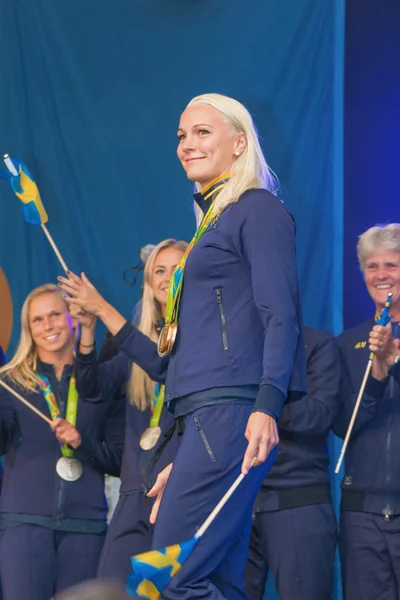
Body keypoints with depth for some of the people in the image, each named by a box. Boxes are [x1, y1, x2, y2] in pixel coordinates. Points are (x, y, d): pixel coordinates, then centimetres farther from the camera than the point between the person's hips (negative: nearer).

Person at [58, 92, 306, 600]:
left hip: (234, 413, -9)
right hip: (206, 421, 9)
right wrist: (103, 313, 32)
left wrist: (267, 407, -26)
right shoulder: (211, 226, 26)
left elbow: (281, 317, -12)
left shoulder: (257, 209, 1)